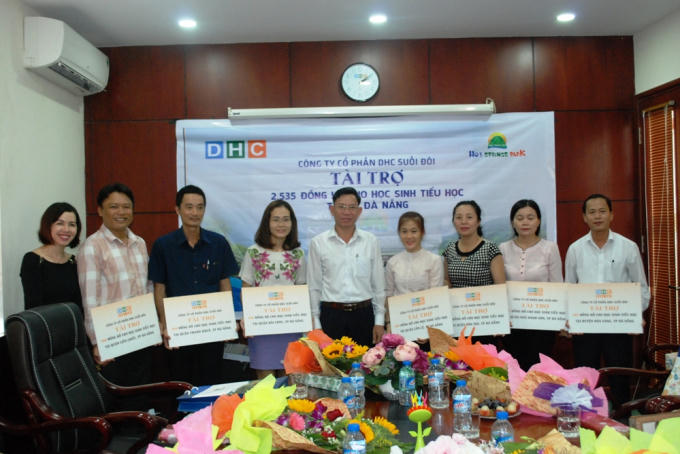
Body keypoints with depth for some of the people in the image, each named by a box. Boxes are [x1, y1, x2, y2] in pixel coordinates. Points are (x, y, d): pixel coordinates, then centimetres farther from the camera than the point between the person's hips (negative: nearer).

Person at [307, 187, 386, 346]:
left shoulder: (371, 241, 4)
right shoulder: (318, 243, 1)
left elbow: (378, 284, 7)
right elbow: (314, 286, 4)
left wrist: (379, 321, 4)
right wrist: (315, 323, 2)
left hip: (364, 315, 1)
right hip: (331, 315, -1)